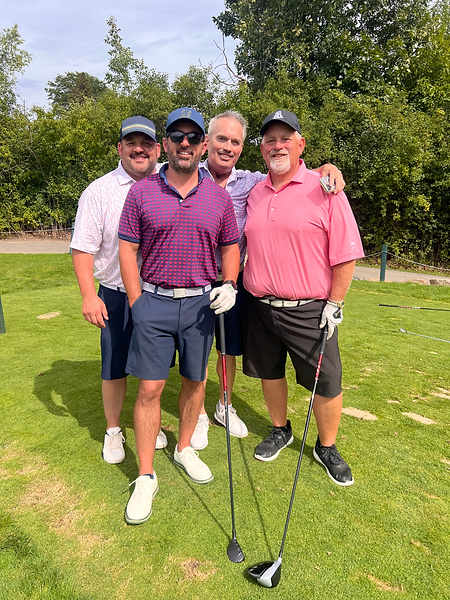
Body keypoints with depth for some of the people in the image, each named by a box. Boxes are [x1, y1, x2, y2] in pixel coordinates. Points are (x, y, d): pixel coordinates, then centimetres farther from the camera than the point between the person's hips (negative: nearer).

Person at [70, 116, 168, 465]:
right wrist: (89, 295, -14)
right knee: (115, 368, 8)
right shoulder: (99, 191, -3)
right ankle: (113, 430, 30)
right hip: (116, 295, -2)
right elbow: (83, 248, -5)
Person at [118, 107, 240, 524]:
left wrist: (229, 286, -4)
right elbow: (127, 249, 0)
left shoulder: (219, 197, 5)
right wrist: (138, 303, -4)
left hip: (201, 302, 2)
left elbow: (231, 247, 12)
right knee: (149, 388, -1)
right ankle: (145, 477, 14)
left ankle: (185, 448, 36)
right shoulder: (142, 192, 0)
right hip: (154, 301, -2)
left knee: (195, 381, 13)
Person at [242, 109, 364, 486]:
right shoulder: (254, 194, 8)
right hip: (260, 308, 5)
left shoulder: (324, 189, -7)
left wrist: (335, 304, -9)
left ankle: (327, 448, 30)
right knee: (270, 373, 17)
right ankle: (280, 431, 42)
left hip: (310, 310, -4)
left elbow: (346, 253, -7)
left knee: (327, 383, 5)